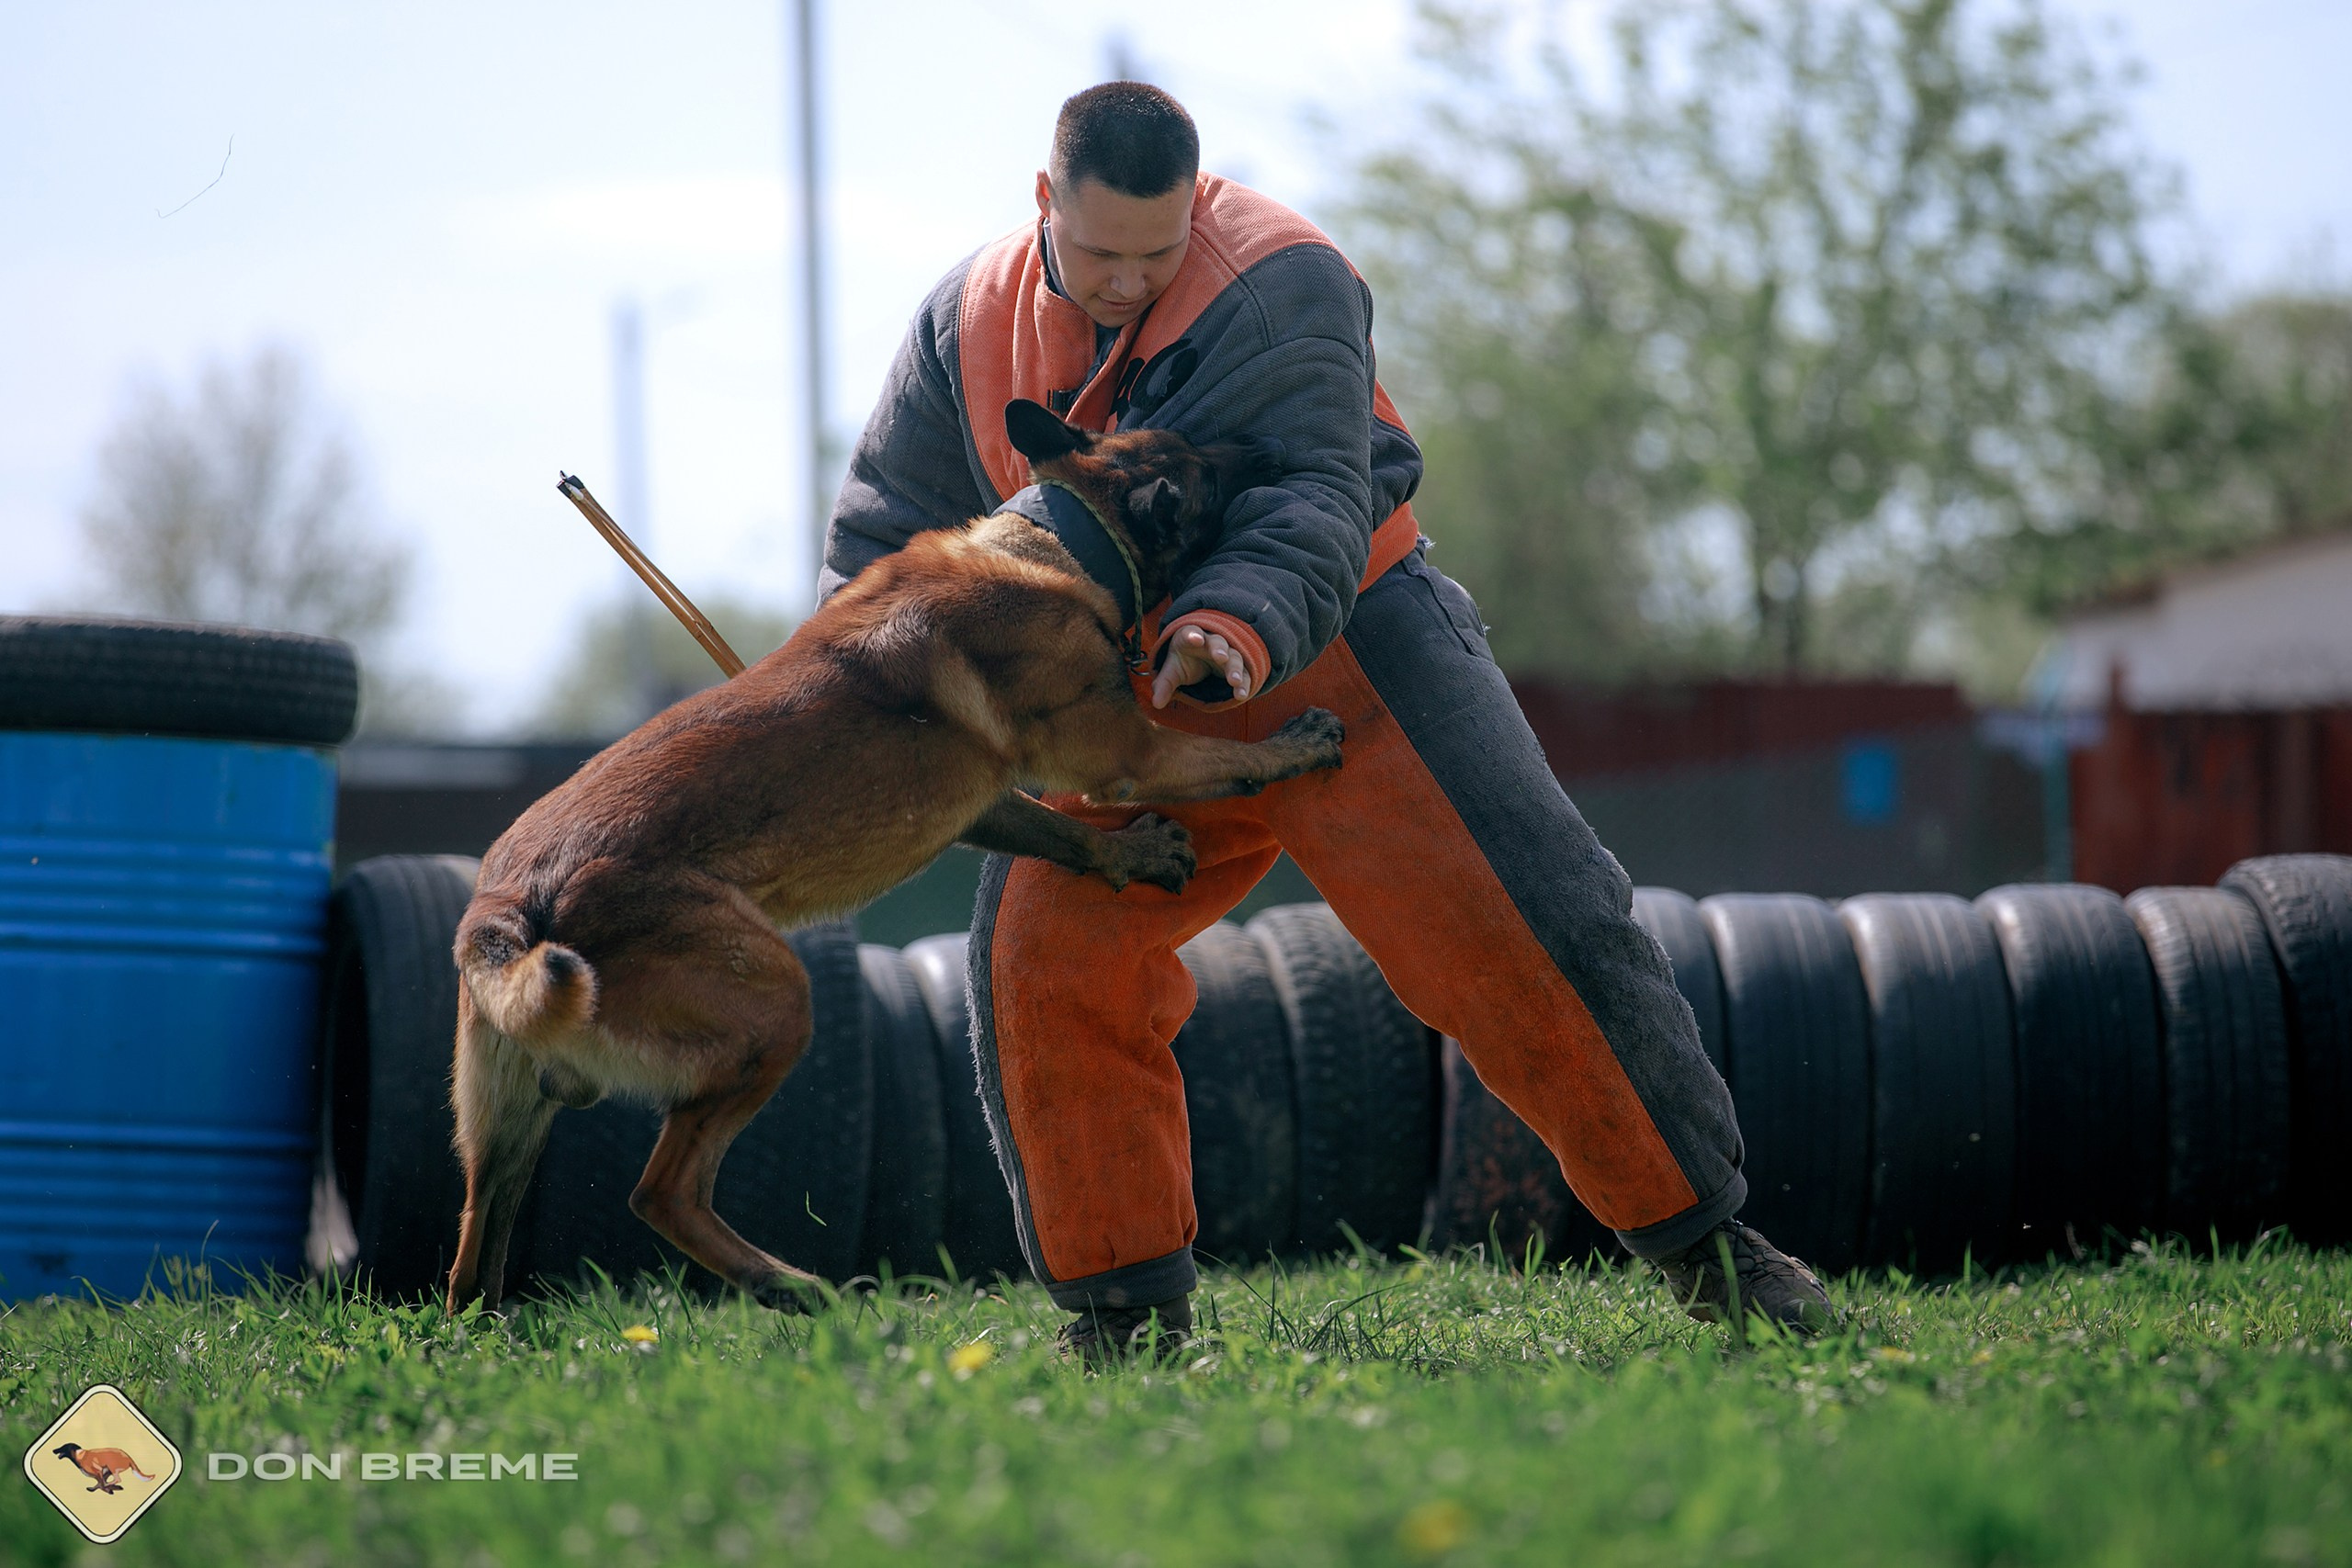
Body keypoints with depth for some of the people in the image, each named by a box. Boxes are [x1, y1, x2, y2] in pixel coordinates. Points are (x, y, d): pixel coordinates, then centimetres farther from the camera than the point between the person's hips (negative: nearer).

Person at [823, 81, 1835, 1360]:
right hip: (1137, 698, 4)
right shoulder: (969, 326, -3)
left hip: (1347, 658, -4)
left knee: (1528, 934, -12)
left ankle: (1703, 1239, 1)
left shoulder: (1280, 286, -21)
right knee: (1044, 960, -11)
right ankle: (1125, 1296, 3)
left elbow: (1314, 507, -31)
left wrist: (1240, 623, -51)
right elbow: (890, 526, 7)